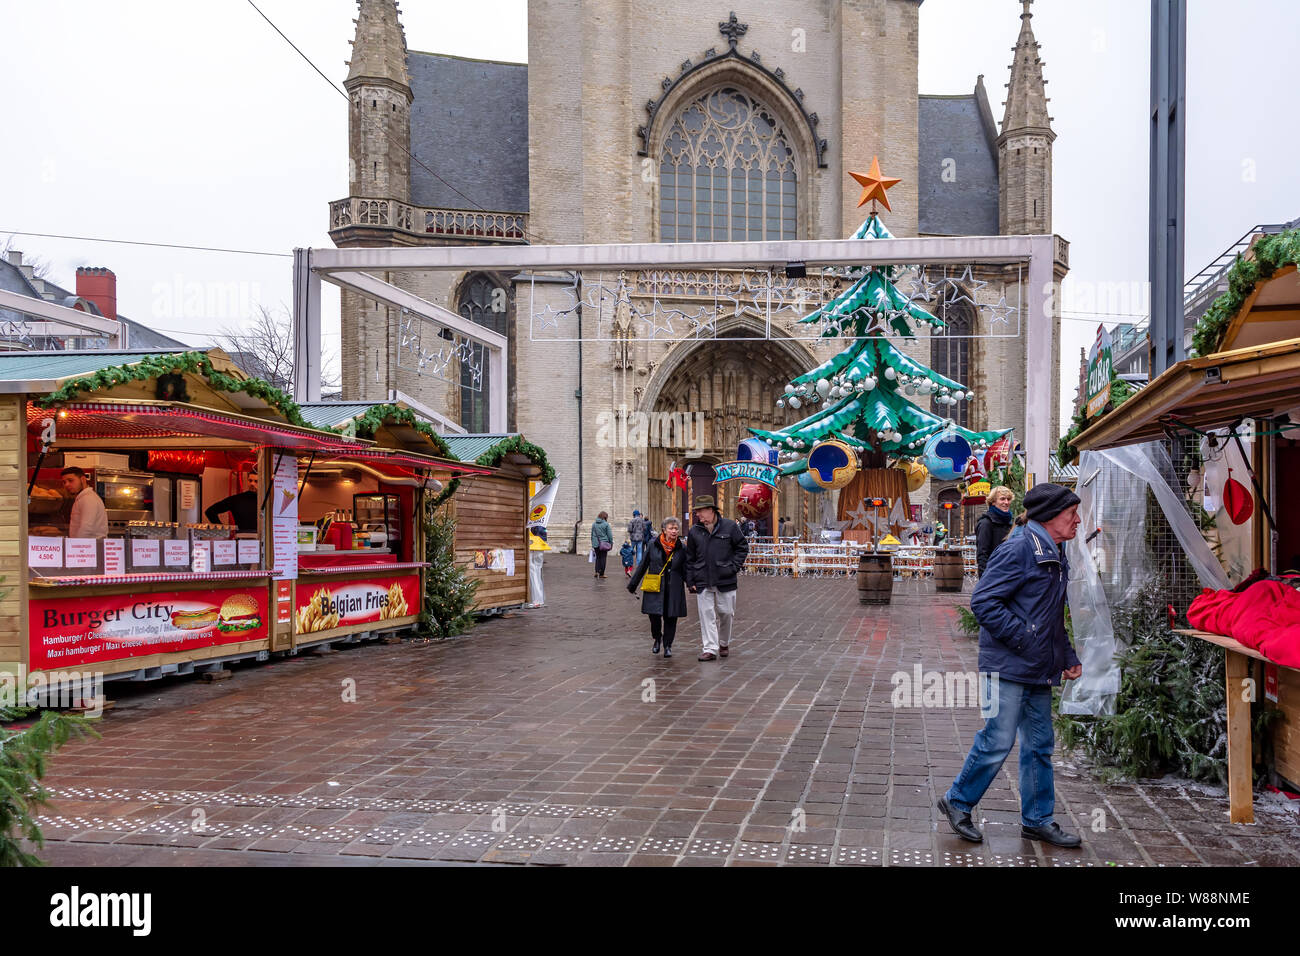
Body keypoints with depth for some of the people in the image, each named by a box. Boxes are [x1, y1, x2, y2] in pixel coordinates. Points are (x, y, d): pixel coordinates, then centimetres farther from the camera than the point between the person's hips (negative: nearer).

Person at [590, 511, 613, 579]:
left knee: (598, 557, 16)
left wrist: (593, 543, 20)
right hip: (604, 544, -4)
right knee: (603, 558, 4)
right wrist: (611, 543, 3)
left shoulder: (594, 524, 6)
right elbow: (609, 535, -6)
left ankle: (597, 571, 3)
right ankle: (601, 574, 6)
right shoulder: (606, 524, -8)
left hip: (596, 544, 4)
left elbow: (592, 534, 13)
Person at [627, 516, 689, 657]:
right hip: (655, 588, -1)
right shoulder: (653, 544, 1)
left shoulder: (681, 549, 3)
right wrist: (633, 584, 13)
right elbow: (643, 565, 9)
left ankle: (668, 645, 20)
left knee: (670, 618, 1)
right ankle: (657, 639, 24)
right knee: (654, 615, -6)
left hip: (674, 589, 1)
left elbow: (685, 571, 9)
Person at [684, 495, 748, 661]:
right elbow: (690, 558, 10)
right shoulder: (694, 531, 5)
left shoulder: (730, 526, -3)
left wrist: (734, 567, -6)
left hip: (725, 580, -2)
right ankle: (710, 649, 2)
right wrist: (690, 581, 5)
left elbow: (742, 548, 5)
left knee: (725, 613, 8)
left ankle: (724, 644, 29)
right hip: (702, 582, 2)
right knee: (706, 615, -2)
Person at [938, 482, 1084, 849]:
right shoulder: (1019, 549, -15)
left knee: (1040, 746, 13)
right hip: (1008, 667, -9)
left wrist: (1068, 657, 16)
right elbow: (983, 601, -21)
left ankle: (1037, 820, 25)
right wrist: (1023, 640, -20)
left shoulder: (1054, 556, 15)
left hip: (1039, 670, 9)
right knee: (998, 742, -3)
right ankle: (957, 802, 17)